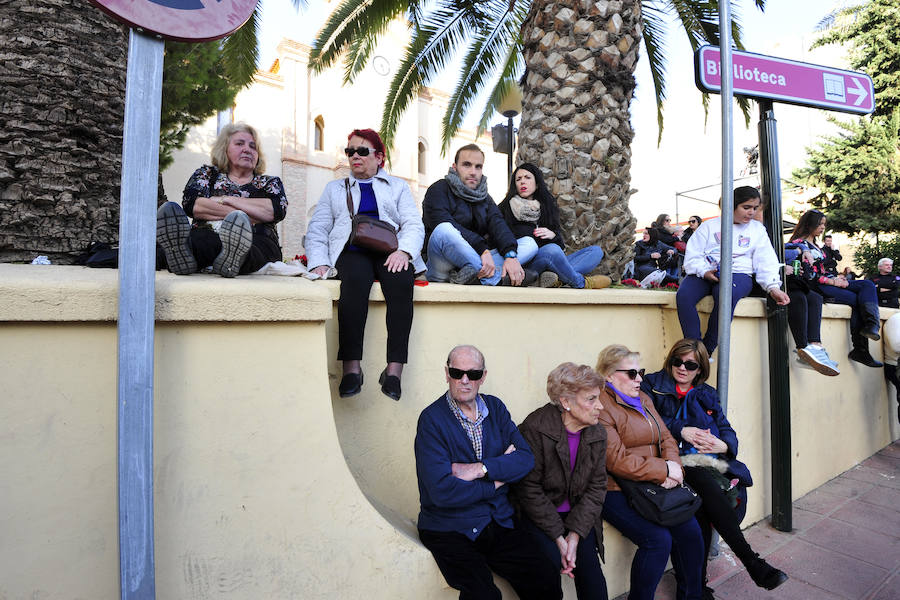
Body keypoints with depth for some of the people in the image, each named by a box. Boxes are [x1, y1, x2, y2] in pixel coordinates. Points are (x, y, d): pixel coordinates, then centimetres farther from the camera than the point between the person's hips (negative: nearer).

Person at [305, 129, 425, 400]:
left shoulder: (398, 186, 25)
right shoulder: (334, 188, 28)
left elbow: (414, 225, 9)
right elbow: (317, 230, 18)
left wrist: (403, 250, -13)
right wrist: (319, 262, -3)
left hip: (390, 253, 0)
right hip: (352, 252, 0)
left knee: (401, 281, -35)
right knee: (355, 279, -36)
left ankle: (394, 368, -37)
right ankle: (351, 367, -38)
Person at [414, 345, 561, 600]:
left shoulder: (495, 407, 6)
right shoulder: (432, 419, -12)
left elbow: (526, 458, -3)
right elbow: (442, 491, -18)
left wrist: (480, 469, -17)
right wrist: (496, 481, -9)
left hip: (499, 521, 5)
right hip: (450, 528, -4)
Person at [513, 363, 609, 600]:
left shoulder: (597, 433, -2)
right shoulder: (535, 428, -21)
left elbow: (597, 486, -1)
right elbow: (528, 489, -18)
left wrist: (575, 535, -11)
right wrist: (559, 538, -17)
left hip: (578, 515, 5)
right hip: (539, 516, -4)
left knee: (592, 578, -7)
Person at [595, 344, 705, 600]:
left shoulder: (642, 399, 14)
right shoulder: (601, 407, -14)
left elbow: (665, 437, 12)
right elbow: (617, 460, -18)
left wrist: (673, 464, -9)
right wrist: (663, 470, -15)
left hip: (654, 486, 8)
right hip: (617, 492, -7)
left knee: (690, 530, -5)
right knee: (658, 539, -20)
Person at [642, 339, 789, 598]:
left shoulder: (707, 394, 23)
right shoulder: (653, 384, 11)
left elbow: (727, 430, 17)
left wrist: (723, 445, -6)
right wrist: (680, 429, -11)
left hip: (708, 460, 3)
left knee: (703, 506, -26)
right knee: (709, 487, -32)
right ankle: (753, 564, -23)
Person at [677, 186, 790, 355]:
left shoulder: (758, 229, 20)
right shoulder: (709, 226, 15)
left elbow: (766, 262, 10)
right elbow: (692, 254, 6)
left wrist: (772, 287, -7)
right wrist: (704, 271, -14)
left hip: (738, 273, 0)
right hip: (705, 273, 1)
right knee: (683, 295, -33)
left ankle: (707, 351, -29)